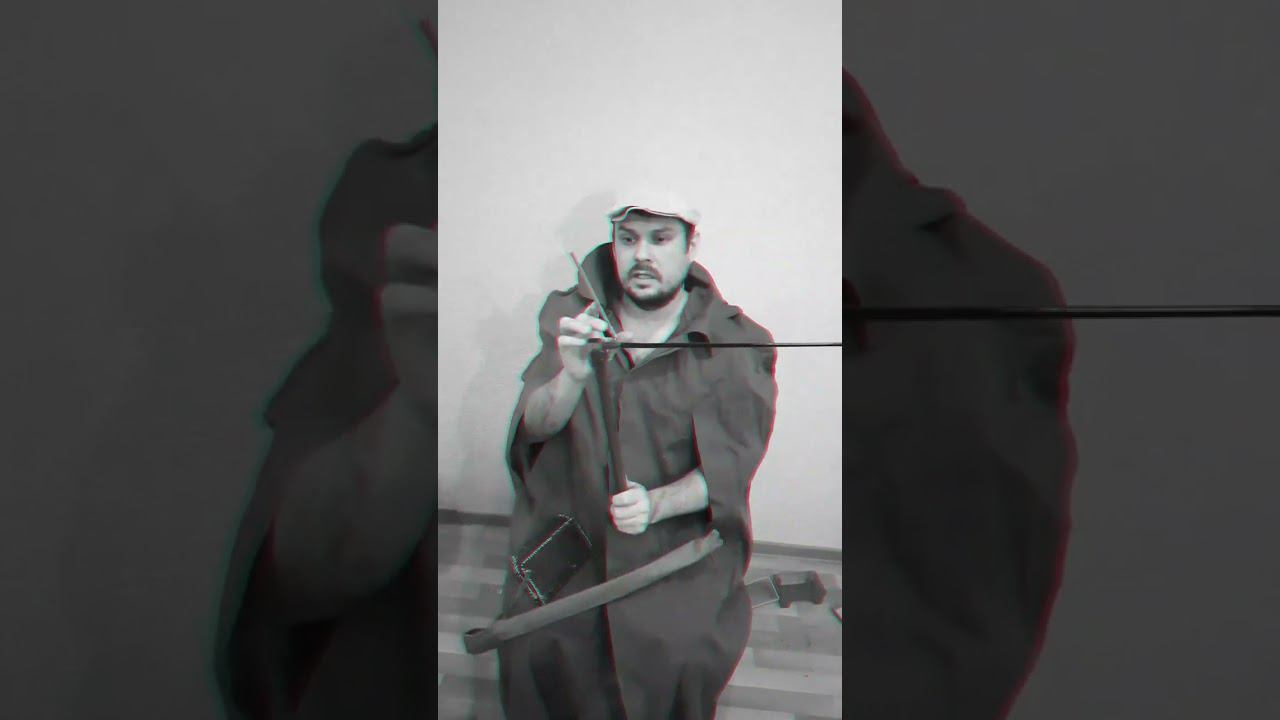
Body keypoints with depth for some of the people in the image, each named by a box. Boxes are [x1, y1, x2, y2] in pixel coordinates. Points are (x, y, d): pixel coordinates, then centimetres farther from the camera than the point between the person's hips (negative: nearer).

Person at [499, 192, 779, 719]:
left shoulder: (735, 344, -4)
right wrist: (572, 378, -31)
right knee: (537, 645, -18)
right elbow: (535, 424, -8)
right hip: (568, 524, 1)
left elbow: (727, 466, -8)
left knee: (683, 655, -20)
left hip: (678, 533, -1)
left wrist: (657, 503, -27)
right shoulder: (572, 316, 3)